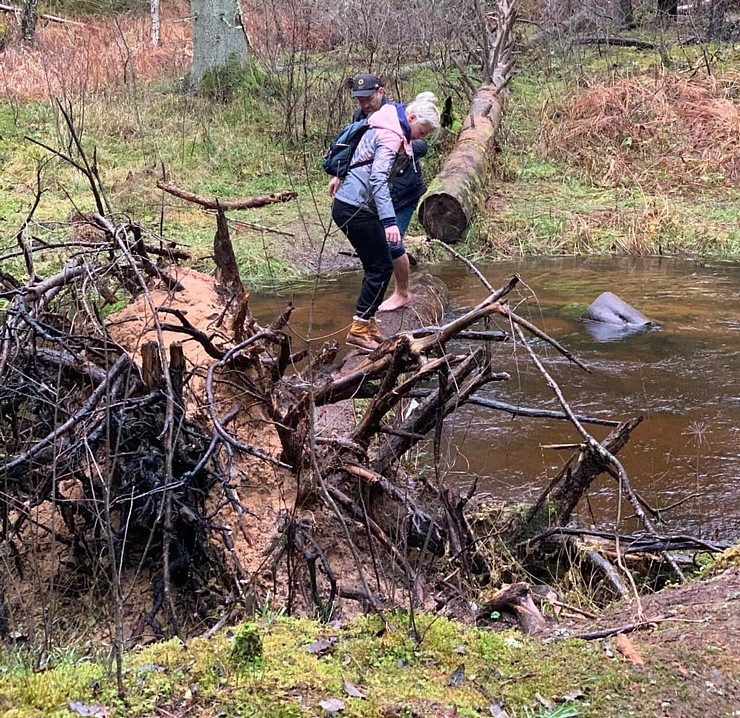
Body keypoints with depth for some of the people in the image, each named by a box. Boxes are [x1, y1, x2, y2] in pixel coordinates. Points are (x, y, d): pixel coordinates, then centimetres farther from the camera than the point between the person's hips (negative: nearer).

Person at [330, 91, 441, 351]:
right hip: (355, 209, -10)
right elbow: (378, 179, -30)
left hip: (349, 204, 10)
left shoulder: (388, 129, 12)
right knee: (381, 267, -5)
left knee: (376, 266, 13)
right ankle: (359, 329, -2)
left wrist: (343, 178, 38)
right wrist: (389, 222, -38)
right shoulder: (391, 136, -19)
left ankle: (367, 323, 19)